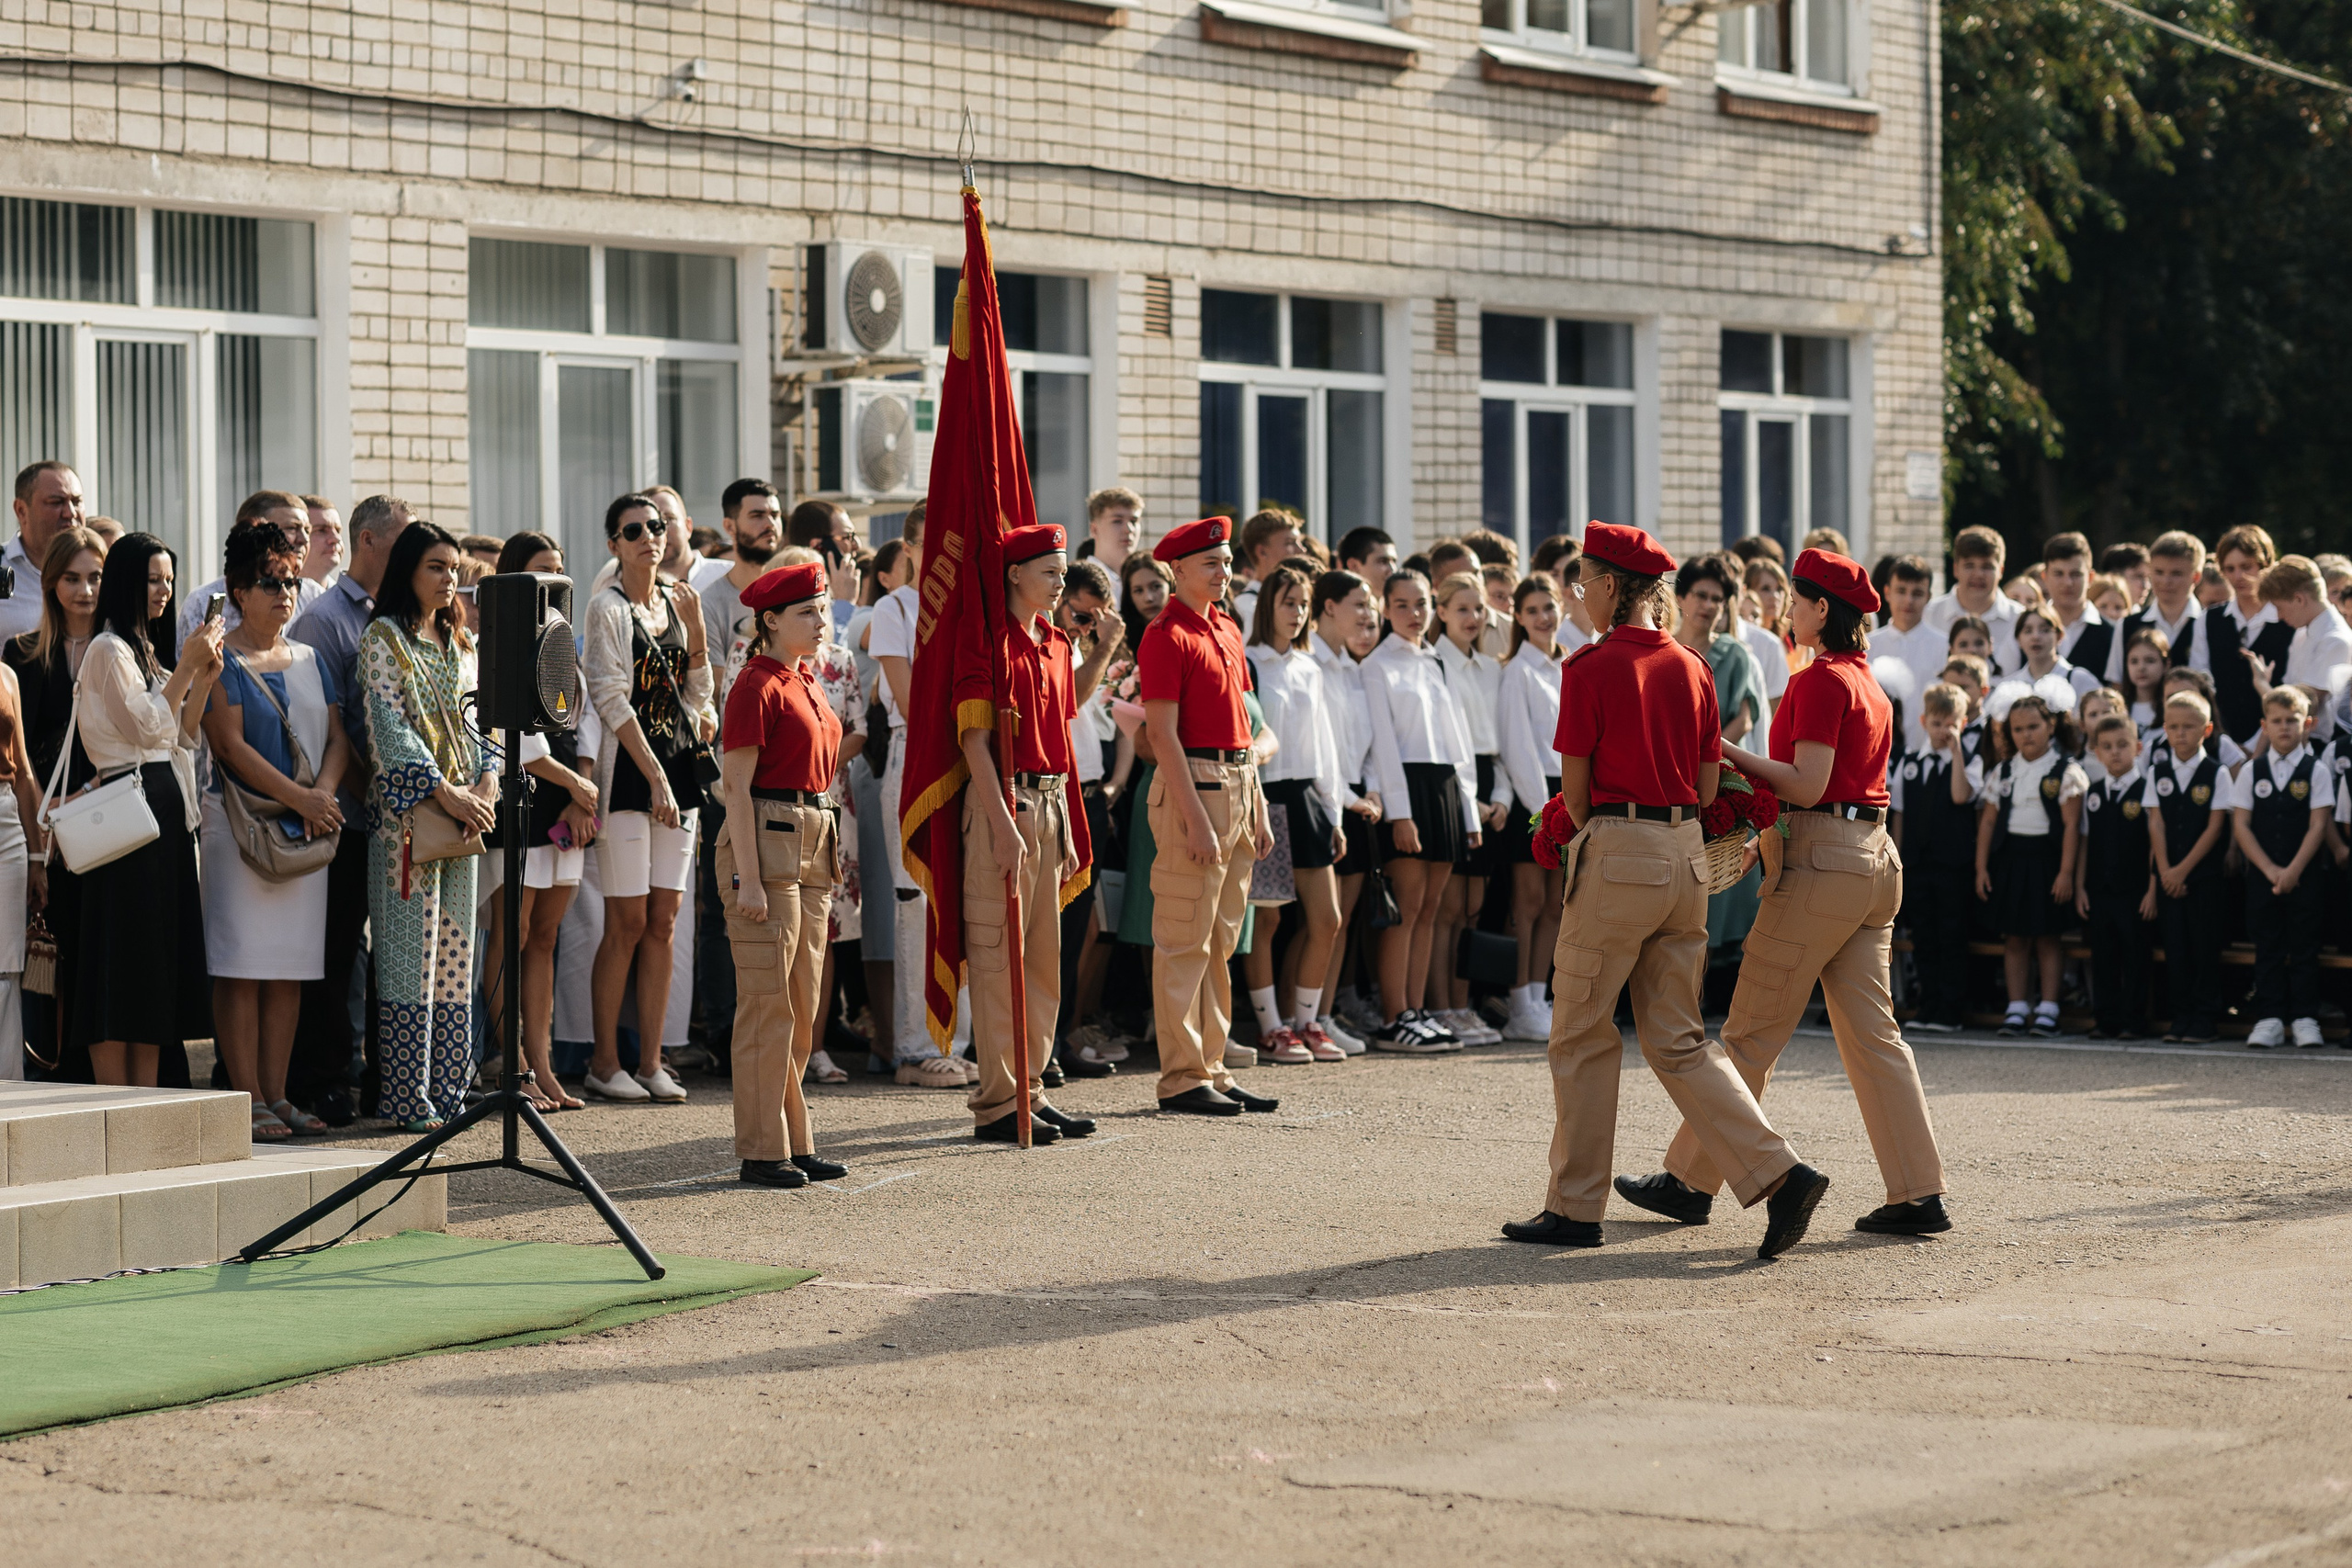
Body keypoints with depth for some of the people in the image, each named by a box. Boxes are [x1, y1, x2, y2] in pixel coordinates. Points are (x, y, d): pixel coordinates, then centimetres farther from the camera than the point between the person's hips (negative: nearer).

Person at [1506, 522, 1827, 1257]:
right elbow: (1707, 785, 11)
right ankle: (1779, 1173, -3)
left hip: (1617, 853, -6)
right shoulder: (1691, 667, 8)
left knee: (1582, 1034, 6)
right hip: (1687, 851, 7)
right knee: (1678, 1038, 11)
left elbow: (1575, 789, -5)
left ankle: (1574, 1208, 11)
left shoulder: (1591, 668, -10)